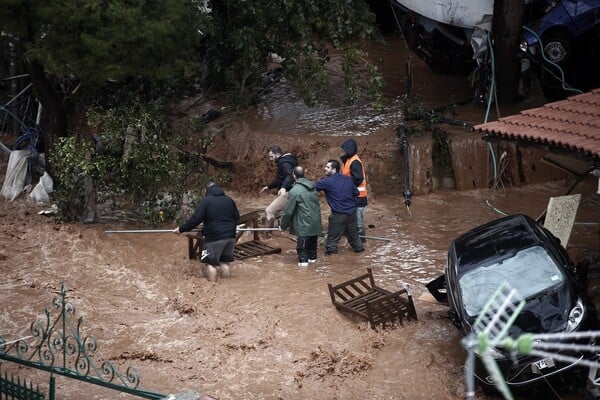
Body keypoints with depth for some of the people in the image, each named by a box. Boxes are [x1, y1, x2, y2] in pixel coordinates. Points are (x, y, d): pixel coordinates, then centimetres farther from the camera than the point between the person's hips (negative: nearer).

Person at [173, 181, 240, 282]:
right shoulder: (229, 200, 12)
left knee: (211, 263, 2)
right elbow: (236, 217, 21)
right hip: (230, 236, 6)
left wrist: (181, 229, -6)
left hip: (214, 237, -6)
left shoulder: (206, 201, -8)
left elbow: (195, 219, -14)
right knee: (225, 262, 14)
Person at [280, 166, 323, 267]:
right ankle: (312, 257, 31)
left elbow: (288, 210, -12)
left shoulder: (294, 191, -17)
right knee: (312, 241, 20)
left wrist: (283, 225, 0)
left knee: (302, 243, 2)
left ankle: (303, 260, 1)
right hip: (315, 222, 7)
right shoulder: (313, 187, 5)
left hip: (304, 224, -7)